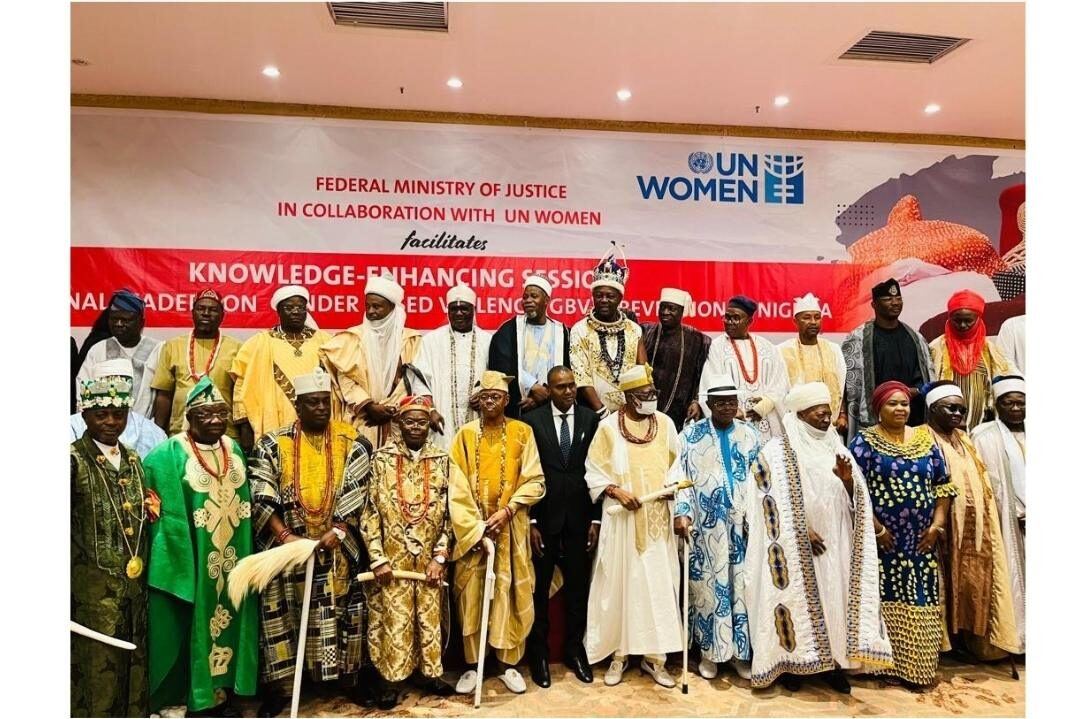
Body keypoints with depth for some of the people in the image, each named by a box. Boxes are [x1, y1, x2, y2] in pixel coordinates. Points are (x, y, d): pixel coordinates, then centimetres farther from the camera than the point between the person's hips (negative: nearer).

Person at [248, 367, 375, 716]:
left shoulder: (350, 441, 0)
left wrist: (338, 530, -17)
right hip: (288, 544, 0)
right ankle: (280, 684, 20)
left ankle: (349, 675, 25)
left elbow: (356, 491, -6)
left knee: (342, 608, 9)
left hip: (339, 545, 1)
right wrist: (285, 535, -18)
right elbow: (261, 496, -8)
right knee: (284, 611, 5)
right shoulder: (273, 444, -1)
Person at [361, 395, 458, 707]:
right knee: (395, 618, 6)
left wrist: (440, 556, -4)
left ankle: (430, 672, 28)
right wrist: (378, 558, -9)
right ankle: (393, 677, 22)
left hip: (429, 557, 2)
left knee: (430, 616, 12)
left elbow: (449, 513, 1)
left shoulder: (443, 460, 0)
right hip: (393, 556, -2)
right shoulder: (382, 458, -5)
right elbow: (369, 510, -6)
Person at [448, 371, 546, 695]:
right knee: (471, 594, 4)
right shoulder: (465, 435, 2)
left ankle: (507, 662, 19)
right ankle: (473, 664, 17)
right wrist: (475, 526, -13)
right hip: (472, 527, 1)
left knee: (510, 593, 5)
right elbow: (457, 487, -4)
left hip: (511, 527, 0)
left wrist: (507, 511, -15)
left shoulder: (522, 432, 0)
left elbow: (534, 481, -3)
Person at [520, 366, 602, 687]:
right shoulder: (532, 420, -3)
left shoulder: (591, 419, 1)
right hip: (544, 515, -1)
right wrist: (530, 520, -7)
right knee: (538, 586, 9)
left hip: (579, 516, 2)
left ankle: (574, 648, 29)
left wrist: (596, 518, -1)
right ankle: (538, 651, 25)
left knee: (578, 585, 11)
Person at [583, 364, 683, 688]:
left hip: (657, 518, 3)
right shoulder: (609, 426, -6)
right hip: (622, 518, -2)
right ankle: (618, 653, 19)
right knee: (620, 583, 4)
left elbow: (675, 464, 12)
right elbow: (594, 472, -2)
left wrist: (672, 485, -7)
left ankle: (654, 656, 18)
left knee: (658, 584, 6)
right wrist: (616, 491, -16)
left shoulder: (665, 423, 3)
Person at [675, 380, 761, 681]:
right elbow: (680, 476, -3)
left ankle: (741, 650, 17)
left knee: (744, 585, 4)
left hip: (744, 523, 2)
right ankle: (710, 650, 16)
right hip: (706, 525, -2)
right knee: (709, 584, 3)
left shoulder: (751, 435, 8)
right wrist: (682, 513, -15)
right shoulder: (691, 435, 2)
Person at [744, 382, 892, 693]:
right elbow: (774, 501, -11)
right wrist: (802, 531, -18)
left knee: (835, 597, 8)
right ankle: (791, 663, 13)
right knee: (798, 597, 0)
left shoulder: (837, 449, 10)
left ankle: (833, 662, 21)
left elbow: (855, 500, 9)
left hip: (835, 543, 5)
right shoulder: (776, 452, -6)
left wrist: (848, 479, -12)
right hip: (795, 545, -5)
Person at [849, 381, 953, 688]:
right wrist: (876, 528, -13)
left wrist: (937, 524, -1)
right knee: (884, 598, 1)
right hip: (882, 538, -4)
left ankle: (914, 665, 18)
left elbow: (942, 484, 10)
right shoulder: (865, 440, -4)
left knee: (920, 601, 6)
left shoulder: (925, 438, 9)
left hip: (921, 539, 4)